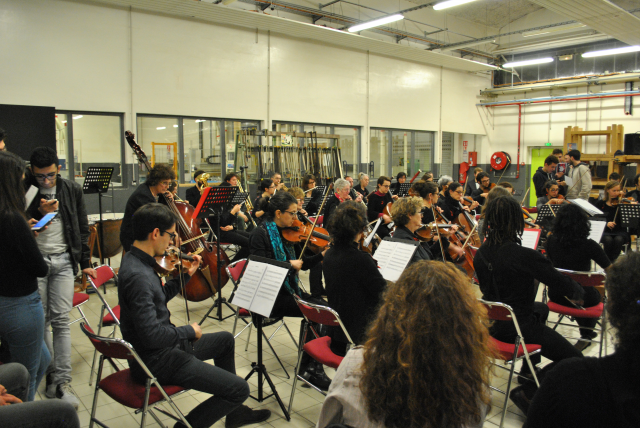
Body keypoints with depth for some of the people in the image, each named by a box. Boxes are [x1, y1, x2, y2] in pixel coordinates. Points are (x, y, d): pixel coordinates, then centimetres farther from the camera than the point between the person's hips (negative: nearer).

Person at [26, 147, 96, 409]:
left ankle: (62, 382, 3)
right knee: (41, 320, 5)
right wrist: (40, 212, -17)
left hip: (63, 261, 1)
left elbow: (82, 229, 11)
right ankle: (52, 372, 21)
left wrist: (85, 263, 10)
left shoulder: (72, 190, 4)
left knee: (60, 321, -1)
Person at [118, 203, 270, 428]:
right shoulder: (137, 276, -29)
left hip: (164, 346, 11)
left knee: (225, 339, 28)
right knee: (240, 389, -11)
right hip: (157, 361, -11)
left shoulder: (137, 260, 3)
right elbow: (151, 335, -32)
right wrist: (189, 331, -16)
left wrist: (186, 275, 10)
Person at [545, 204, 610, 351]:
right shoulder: (589, 245, -21)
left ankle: (586, 333, 51)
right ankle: (586, 334, 34)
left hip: (556, 296, 3)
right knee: (597, 294, 34)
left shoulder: (551, 241, -11)